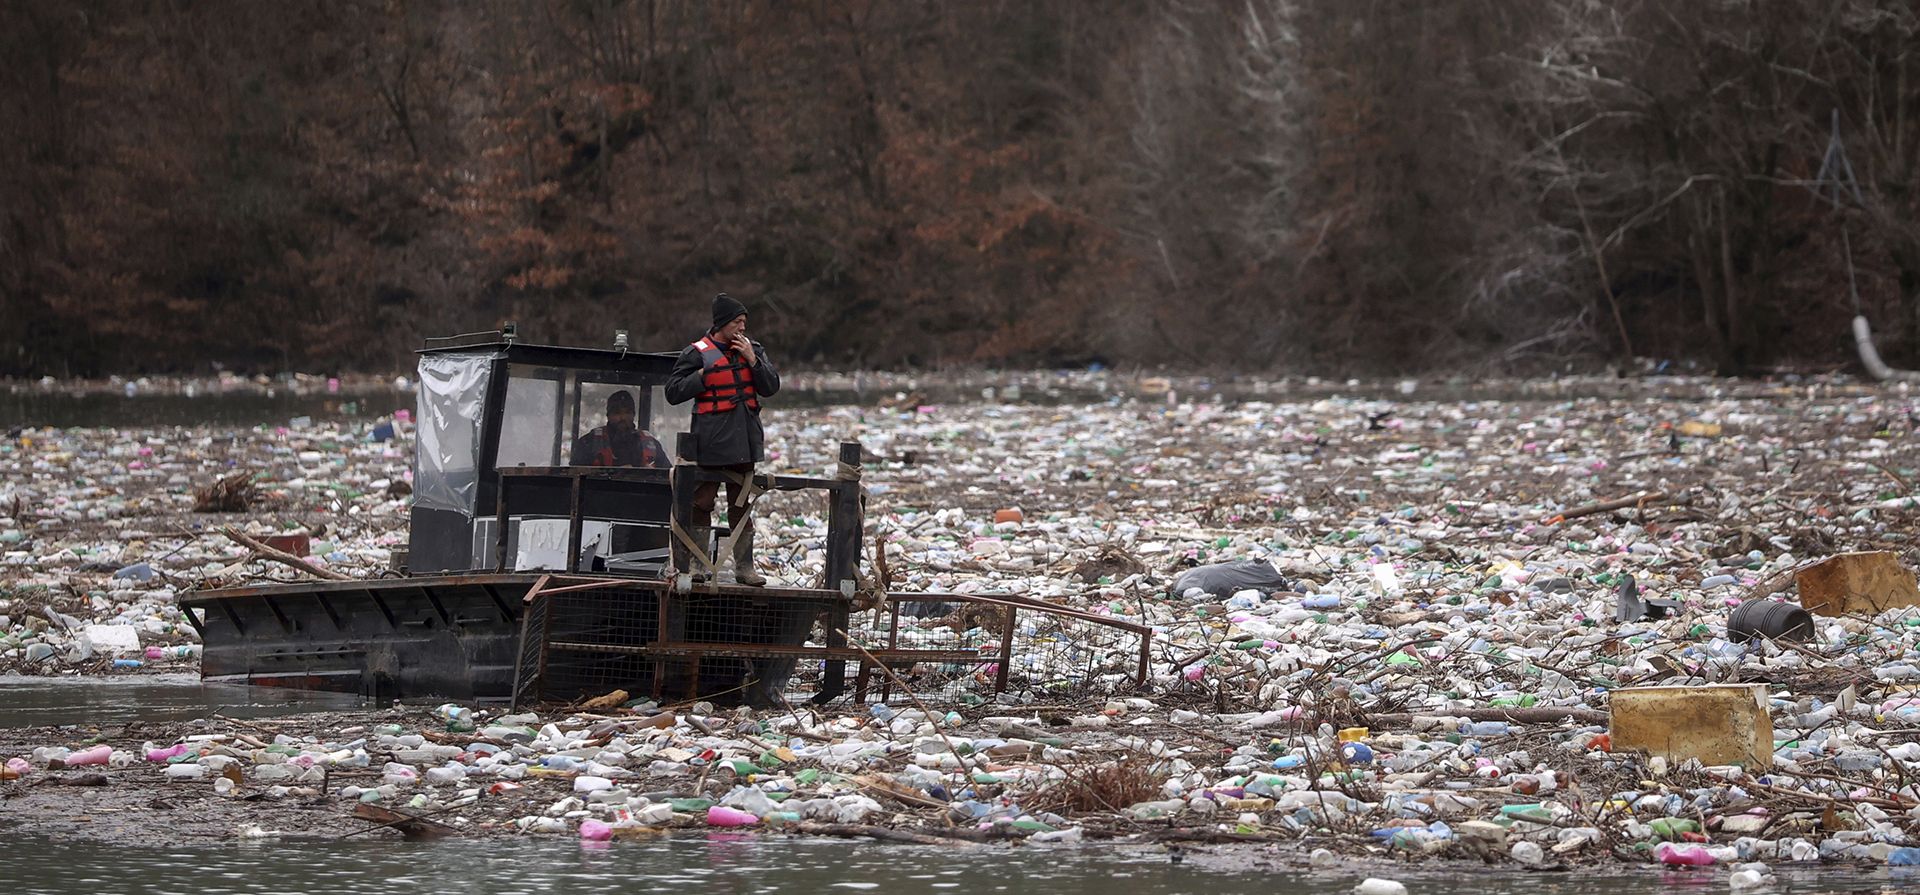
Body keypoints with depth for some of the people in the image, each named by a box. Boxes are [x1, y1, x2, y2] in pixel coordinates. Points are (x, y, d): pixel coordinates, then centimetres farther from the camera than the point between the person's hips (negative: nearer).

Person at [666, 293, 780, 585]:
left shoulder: (753, 350, 10)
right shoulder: (698, 354, -4)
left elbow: (771, 388, 3)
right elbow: (673, 393, -5)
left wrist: (753, 360, -8)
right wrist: (704, 375, -15)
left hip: (744, 439, 5)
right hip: (711, 441, -5)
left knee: (741, 505, 8)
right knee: (702, 501, -3)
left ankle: (744, 566, 10)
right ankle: (687, 564, 2)